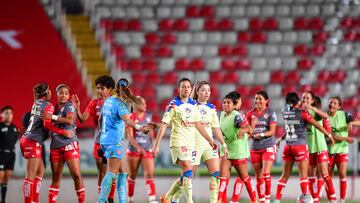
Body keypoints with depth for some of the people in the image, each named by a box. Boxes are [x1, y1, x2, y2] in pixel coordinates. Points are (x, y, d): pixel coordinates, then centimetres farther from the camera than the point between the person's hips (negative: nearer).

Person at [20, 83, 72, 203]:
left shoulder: (36, 104, 16)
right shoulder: (48, 106, -8)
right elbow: (47, 124, -19)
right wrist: (64, 132, -16)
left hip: (26, 140, 9)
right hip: (33, 143, -9)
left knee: (40, 171, 14)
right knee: (31, 176, -9)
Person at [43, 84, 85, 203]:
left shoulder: (69, 106, -1)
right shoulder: (54, 108, 15)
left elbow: (70, 120, -19)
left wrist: (53, 117, -18)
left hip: (69, 143, -5)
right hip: (55, 145, 5)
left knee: (76, 174, -11)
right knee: (55, 177, 8)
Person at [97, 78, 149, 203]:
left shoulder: (108, 101, 13)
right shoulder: (120, 104, -13)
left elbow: (100, 118, 25)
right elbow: (127, 120, -32)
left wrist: (103, 132, 40)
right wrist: (139, 127, -49)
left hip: (105, 139, 9)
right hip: (114, 141, -9)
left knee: (122, 171, 13)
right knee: (112, 173, -12)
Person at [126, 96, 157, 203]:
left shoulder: (149, 116, 6)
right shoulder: (131, 117, -7)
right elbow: (130, 136, -14)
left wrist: (153, 147, 18)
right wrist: (139, 148, -27)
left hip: (147, 150, 3)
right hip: (133, 149, -3)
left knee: (149, 175, -10)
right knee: (132, 176, 8)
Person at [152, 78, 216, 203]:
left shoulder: (193, 104, 10)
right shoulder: (174, 105, -7)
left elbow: (198, 125, 19)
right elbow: (163, 125, -8)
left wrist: (210, 140, 16)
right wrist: (156, 146, -13)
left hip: (191, 143, 7)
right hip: (178, 142, -7)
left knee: (185, 176, 8)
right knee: (188, 171, -18)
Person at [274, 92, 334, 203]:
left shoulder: (285, 112, 3)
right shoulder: (302, 112, -10)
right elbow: (316, 125, -9)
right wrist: (329, 135, -3)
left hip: (288, 146, 5)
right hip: (300, 145, -5)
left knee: (285, 175, 11)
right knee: (303, 175, -1)